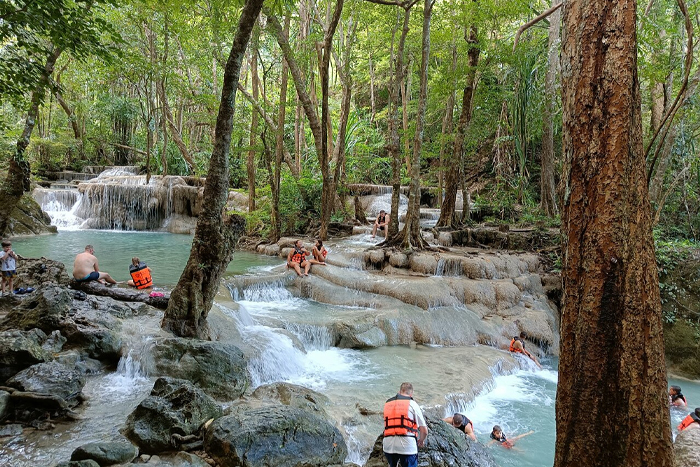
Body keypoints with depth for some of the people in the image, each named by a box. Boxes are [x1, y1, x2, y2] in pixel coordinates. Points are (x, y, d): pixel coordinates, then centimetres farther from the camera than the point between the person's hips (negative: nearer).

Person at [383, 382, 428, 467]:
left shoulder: (387, 404, 19)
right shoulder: (412, 404, 5)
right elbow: (424, 431, 5)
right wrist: (421, 441, 24)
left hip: (388, 445, 4)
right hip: (407, 445, -4)